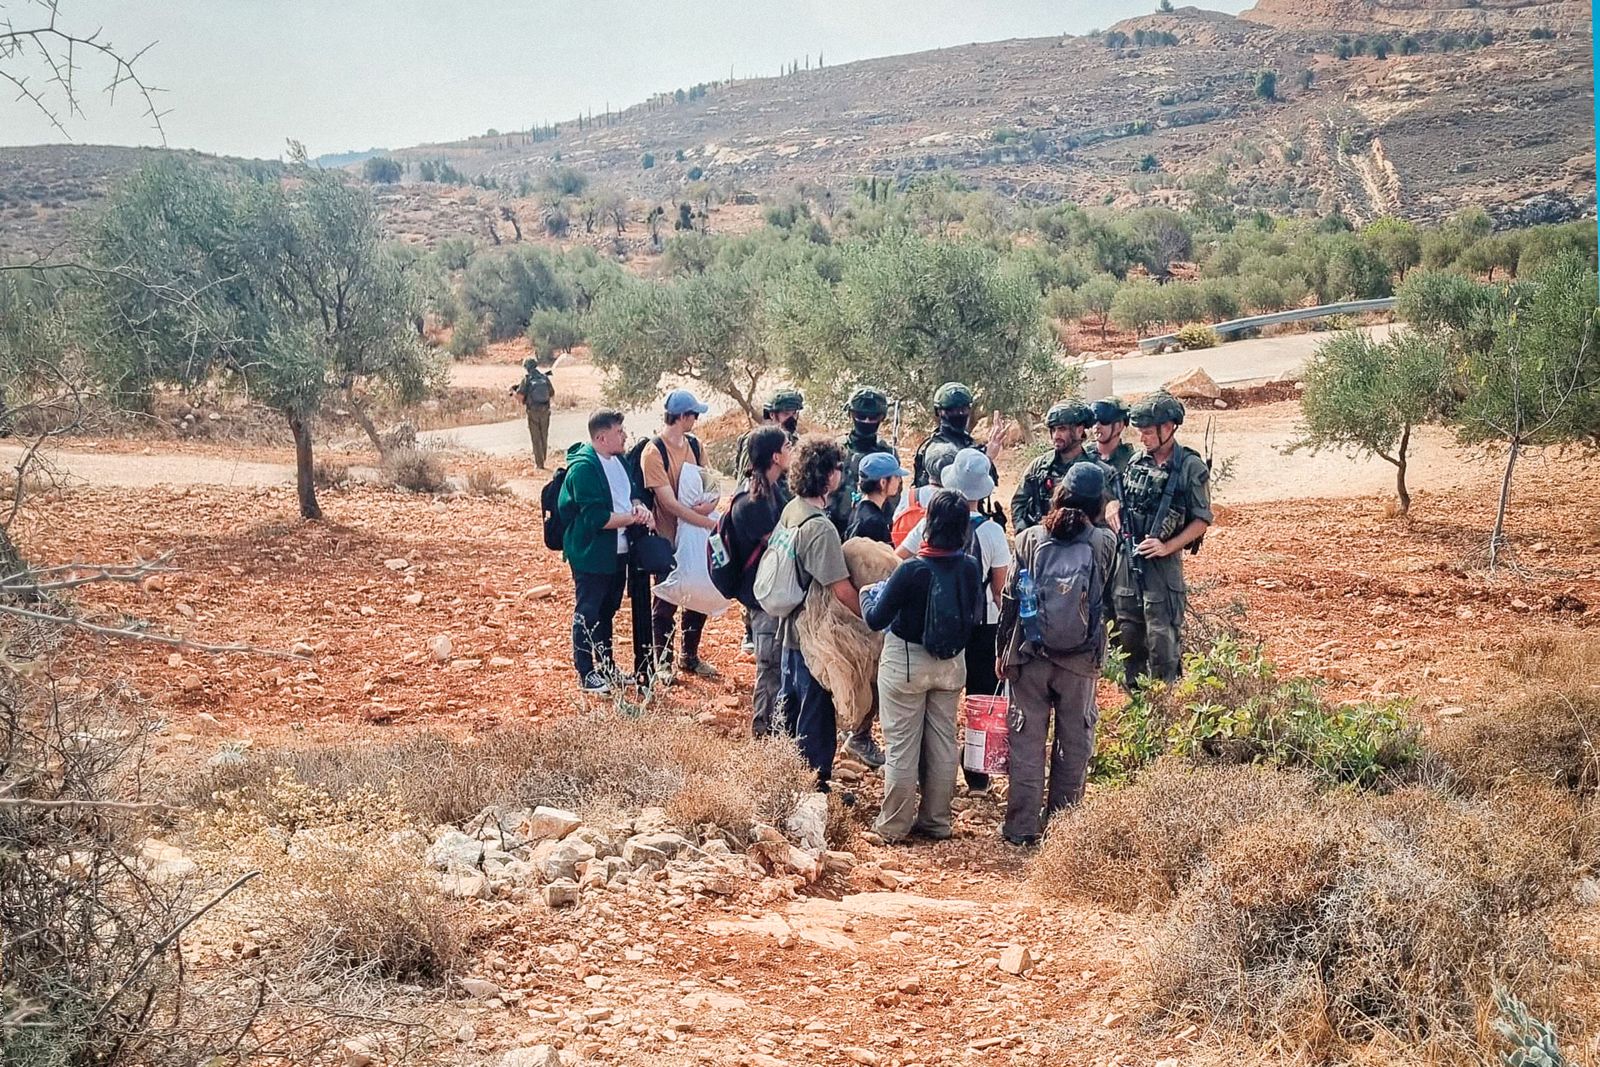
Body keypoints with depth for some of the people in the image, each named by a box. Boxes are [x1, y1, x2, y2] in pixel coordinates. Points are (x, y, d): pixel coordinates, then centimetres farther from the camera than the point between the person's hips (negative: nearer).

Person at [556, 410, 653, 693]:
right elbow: (595, 517, -26)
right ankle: (586, 673, 12)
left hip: (617, 553, 9)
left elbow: (631, 494, 15)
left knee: (607, 611, 19)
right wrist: (632, 518, -18)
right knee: (587, 613, 3)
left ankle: (606, 667, 30)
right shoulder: (583, 467, -21)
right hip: (590, 555, -9)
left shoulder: (619, 460, 7)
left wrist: (639, 507, -8)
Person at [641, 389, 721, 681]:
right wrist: (710, 522, -23)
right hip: (669, 539, -6)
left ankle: (690, 657, 30)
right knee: (666, 602, 5)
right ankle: (662, 662, 19)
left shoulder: (693, 444, 5)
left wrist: (708, 504, -15)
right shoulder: (654, 452, -18)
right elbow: (670, 503, -22)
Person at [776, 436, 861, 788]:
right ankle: (816, 783, 16)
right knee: (817, 716, 5)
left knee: (793, 706, 22)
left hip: (792, 626, 9)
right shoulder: (820, 528, -27)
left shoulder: (790, 510, 1)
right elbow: (842, 590, -27)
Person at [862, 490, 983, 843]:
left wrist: (872, 592, 2)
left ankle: (893, 826, 15)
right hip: (951, 664, 5)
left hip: (906, 662, -4)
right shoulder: (970, 568, -11)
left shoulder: (912, 570, -24)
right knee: (943, 743, 15)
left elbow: (876, 619, -17)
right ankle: (936, 821, 26)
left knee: (902, 745, 6)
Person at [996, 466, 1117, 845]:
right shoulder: (1104, 543, -8)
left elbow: (1010, 599, -2)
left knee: (1027, 742, 8)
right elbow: (1111, 597, 6)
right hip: (1081, 660, 0)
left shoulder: (1030, 539, -5)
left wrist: (1003, 651, 9)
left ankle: (1022, 826, 10)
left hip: (1029, 657, 0)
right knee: (1074, 743, 14)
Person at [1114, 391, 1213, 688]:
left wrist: (1167, 547, -15)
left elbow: (1202, 520, -8)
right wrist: (1119, 537, 4)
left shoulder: (1191, 467, -9)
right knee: (1129, 635, 11)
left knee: (1162, 638, -6)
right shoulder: (1136, 462, 8)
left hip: (1162, 562, -6)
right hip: (1127, 560, 6)